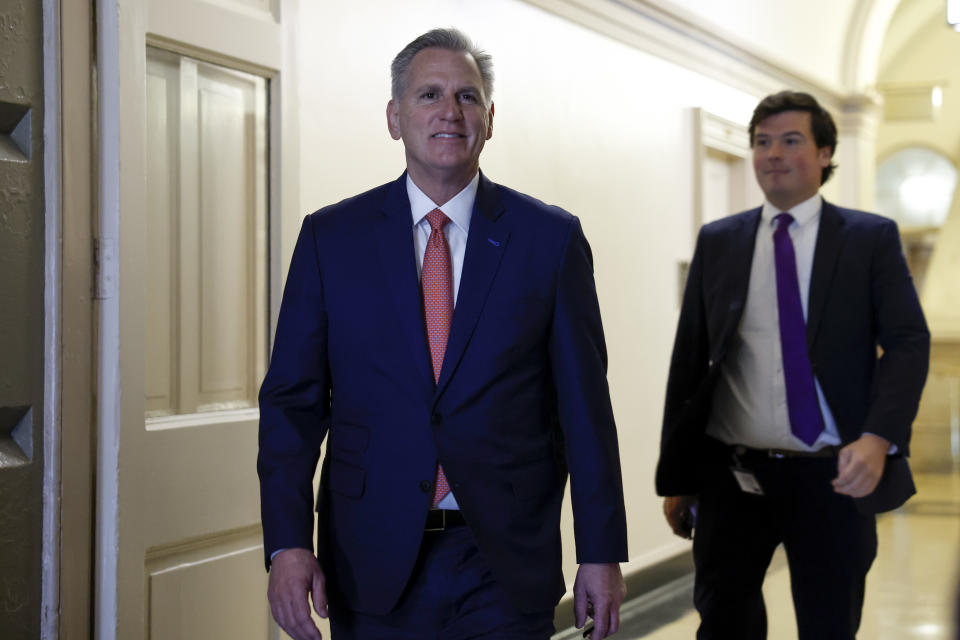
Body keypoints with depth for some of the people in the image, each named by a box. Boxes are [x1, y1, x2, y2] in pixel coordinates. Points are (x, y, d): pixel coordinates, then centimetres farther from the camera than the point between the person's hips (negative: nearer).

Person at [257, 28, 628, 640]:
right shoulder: (331, 237, 3)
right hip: (373, 568, 1)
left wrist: (601, 553, -1)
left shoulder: (550, 238, 1)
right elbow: (292, 400, 1)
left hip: (507, 567, -1)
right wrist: (287, 542, -9)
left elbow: (584, 405, 1)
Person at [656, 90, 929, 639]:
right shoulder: (717, 243, 8)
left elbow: (909, 343, -5)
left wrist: (878, 438, -21)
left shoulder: (871, 239, 3)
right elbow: (689, 359, 9)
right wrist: (676, 476, 7)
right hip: (733, 475, 1)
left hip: (834, 478, -1)